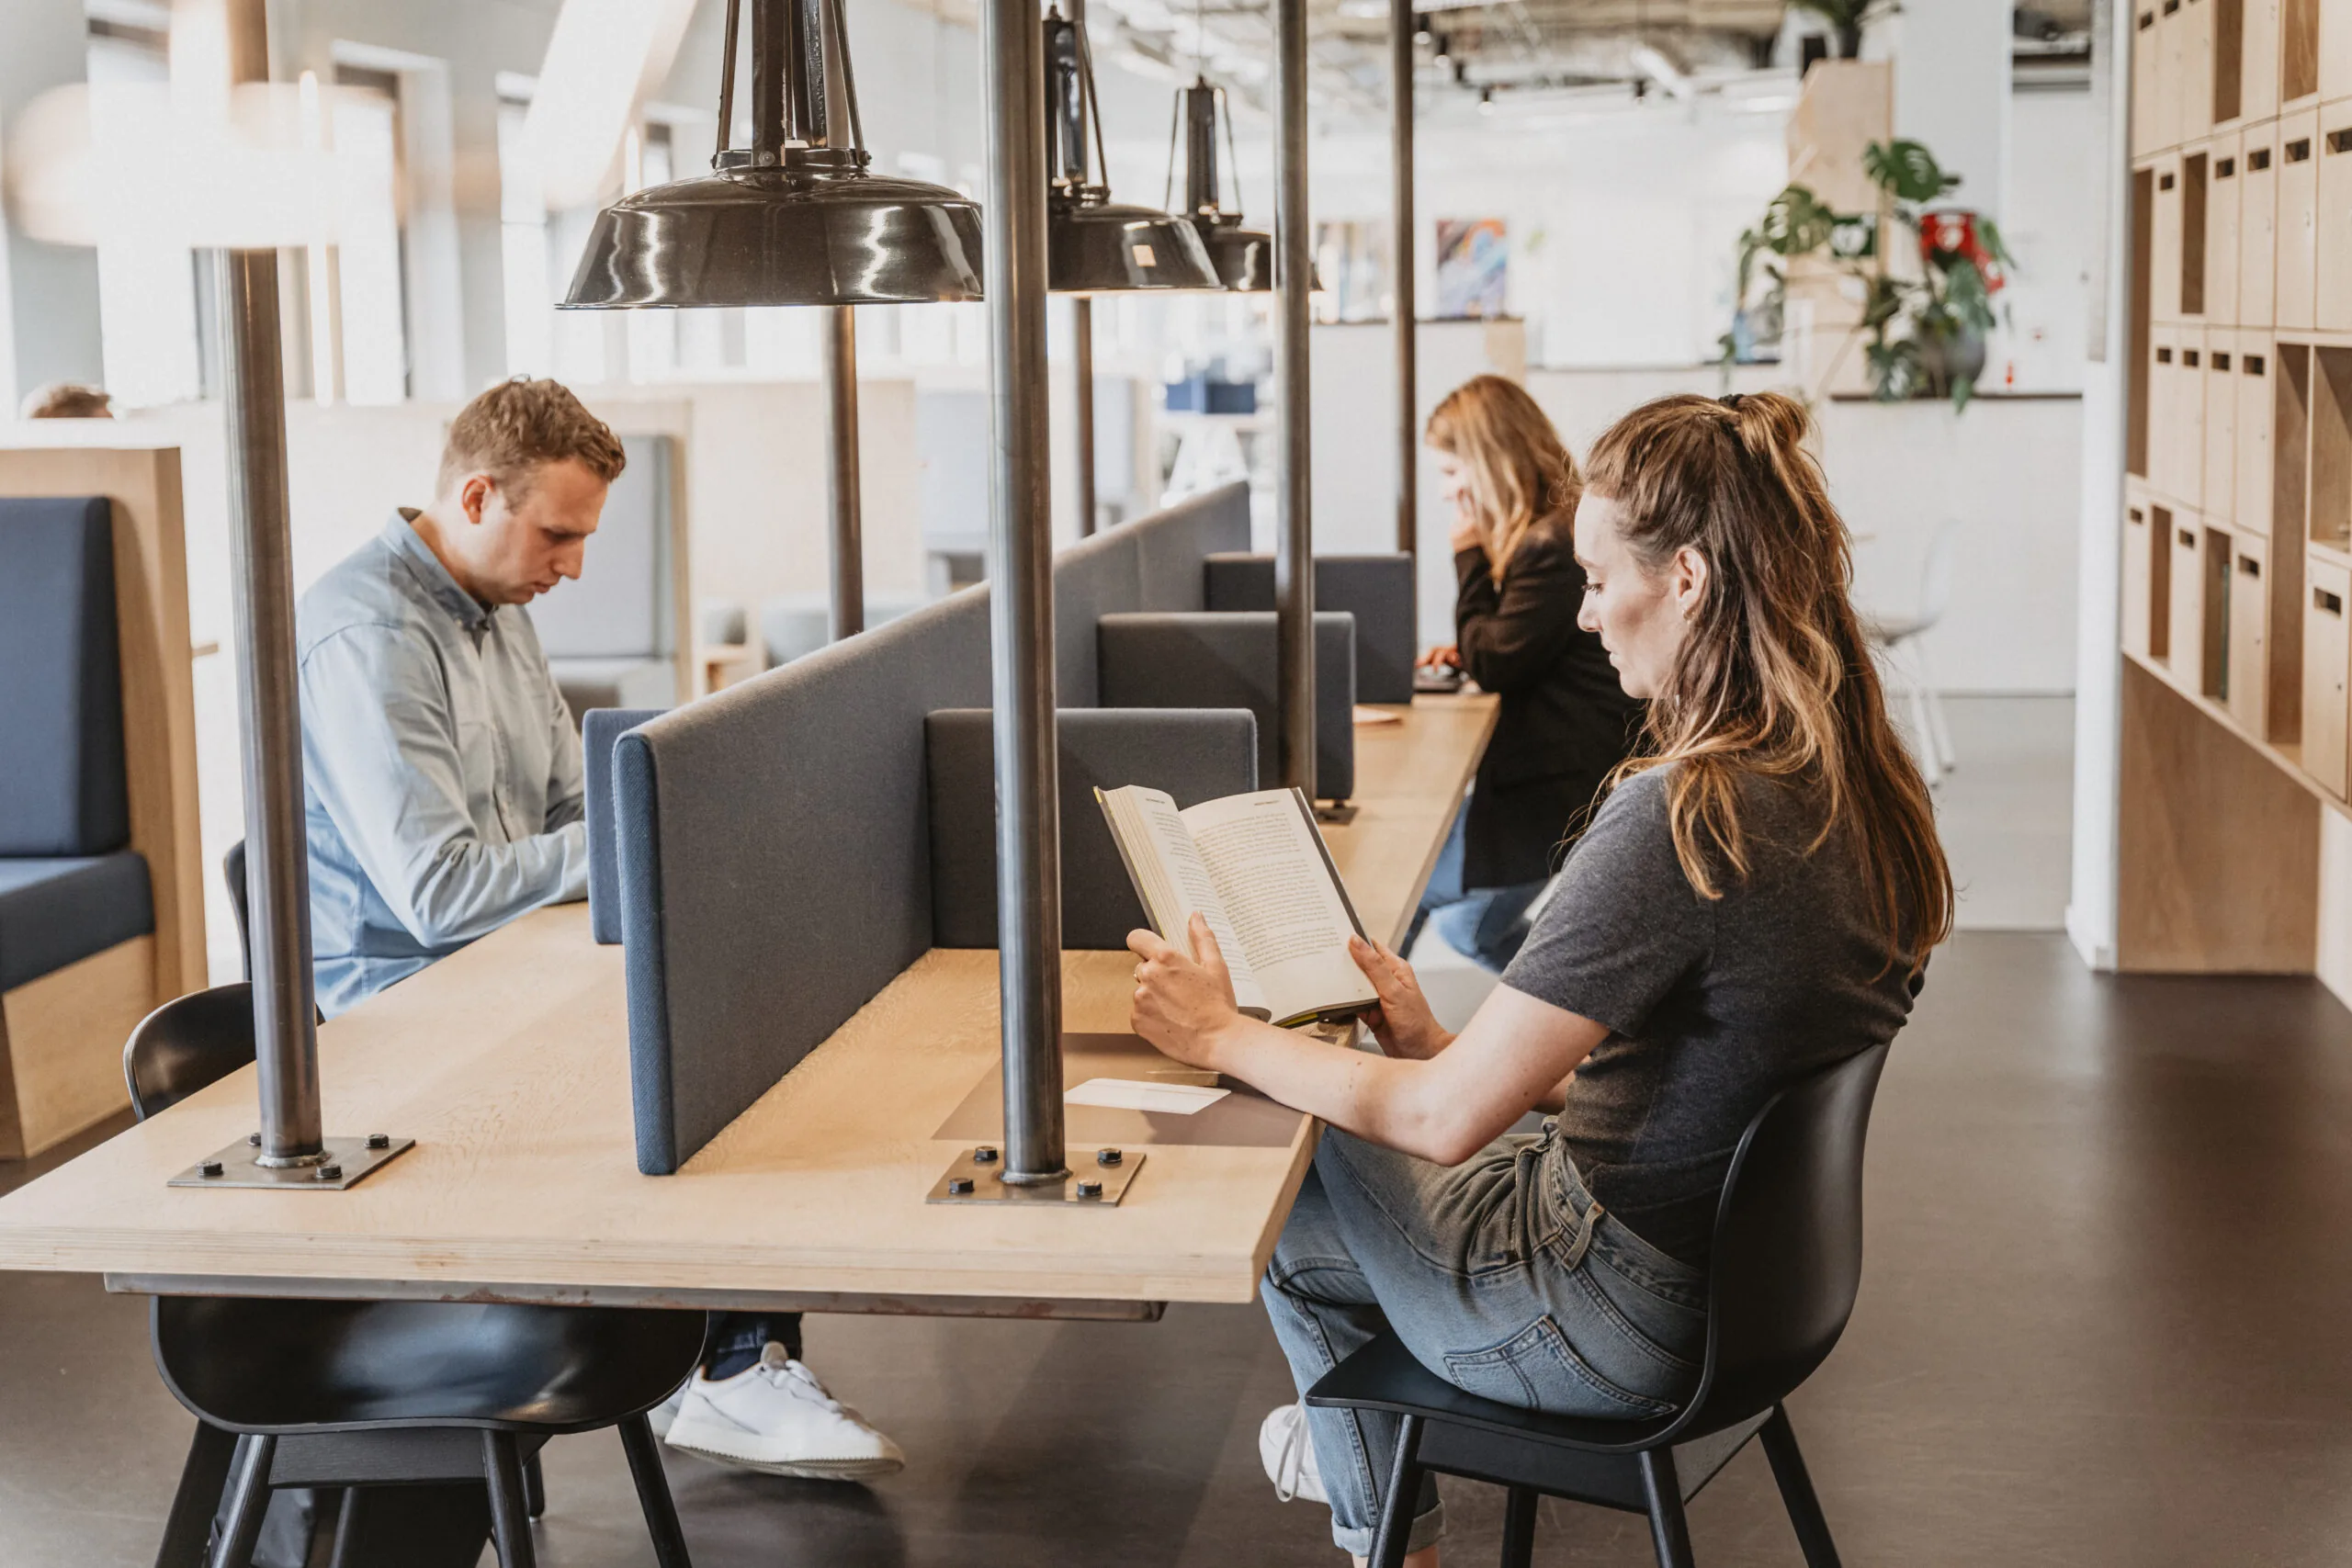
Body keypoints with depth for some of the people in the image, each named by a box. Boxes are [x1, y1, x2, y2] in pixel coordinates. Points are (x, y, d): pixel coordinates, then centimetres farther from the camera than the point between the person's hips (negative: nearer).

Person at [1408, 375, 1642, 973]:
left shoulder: (1550, 547, -22)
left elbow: (1495, 664, -17)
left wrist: (1470, 554, -9)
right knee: (1465, 924, 22)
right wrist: (1466, 652, 6)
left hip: (1557, 793, -11)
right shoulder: (1554, 531, 12)